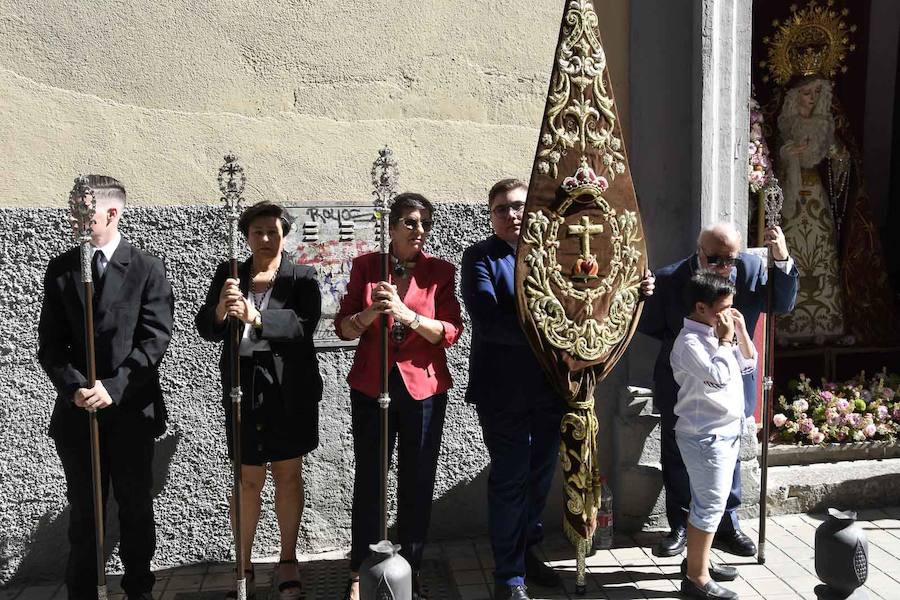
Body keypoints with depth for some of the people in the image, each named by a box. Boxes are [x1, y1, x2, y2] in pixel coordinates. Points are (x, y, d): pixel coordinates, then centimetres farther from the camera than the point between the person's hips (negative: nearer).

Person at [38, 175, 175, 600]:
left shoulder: (148, 269, -4)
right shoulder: (60, 269, 5)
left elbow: (154, 340, -10)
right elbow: (50, 343, 2)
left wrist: (113, 387, -18)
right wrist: (74, 387, -13)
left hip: (131, 410, -2)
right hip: (77, 410, 2)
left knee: (136, 507, 11)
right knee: (84, 512, 11)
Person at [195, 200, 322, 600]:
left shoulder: (302, 278, -1)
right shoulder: (228, 275, 6)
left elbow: (304, 324, -17)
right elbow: (205, 329, -2)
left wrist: (255, 317, -31)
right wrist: (220, 310, -24)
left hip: (291, 391, -1)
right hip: (244, 390, 1)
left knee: (288, 473, 10)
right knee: (248, 479, 5)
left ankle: (288, 561, 24)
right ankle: (244, 566, 20)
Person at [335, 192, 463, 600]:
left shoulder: (441, 271, 1)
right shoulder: (366, 266, 2)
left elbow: (451, 332, -7)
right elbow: (343, 328, 1)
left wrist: (406, 314, -22)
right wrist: (370, 313, -20)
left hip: (424, 387, 0)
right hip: (371, 386, 0)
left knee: (417, 482, 6)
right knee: (369, 479, 4)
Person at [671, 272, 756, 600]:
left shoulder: (715, 334, 9)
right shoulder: (689, 342, -20)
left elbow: (749, 365, 16)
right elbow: (718, 376, -31)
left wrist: (742, 331, 3)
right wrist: (725, 340, -19)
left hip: (725, 432, 10)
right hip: (706, 436, -10)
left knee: (706, 502, 19)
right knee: (710, 505, -4)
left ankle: (697, 560, 33)